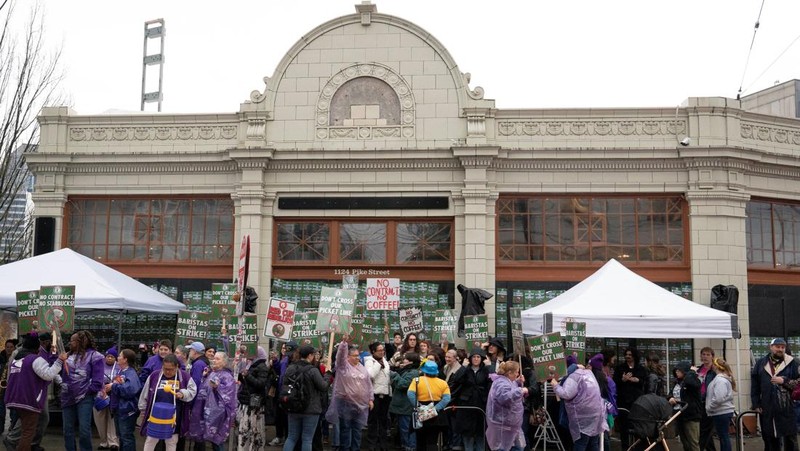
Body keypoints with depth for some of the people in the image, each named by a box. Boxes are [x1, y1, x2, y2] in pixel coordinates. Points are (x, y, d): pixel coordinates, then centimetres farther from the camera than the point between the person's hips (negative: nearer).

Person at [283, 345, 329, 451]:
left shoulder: (290, 368, 0)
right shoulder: (313, 370, -17)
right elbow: (323, 387, -10)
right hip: (311, 409, -5)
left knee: (292, 437, 13)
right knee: (307, 439, 3)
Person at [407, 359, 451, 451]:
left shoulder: (417, 380, -5)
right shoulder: (443, 383, -1)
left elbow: (410, 394, -18)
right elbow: (446, 399, -12)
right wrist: (436, 408, -15)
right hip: (436, 416, 1)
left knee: (421, 442, 15)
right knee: (432, 442, 2)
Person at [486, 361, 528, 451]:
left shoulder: (507, 381, 12)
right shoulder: (502, 383, -21)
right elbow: (505, 398, -38)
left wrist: (518, 383, 11)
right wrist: (520, 391, -29)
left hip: (510, 423, 11)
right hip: (503, 424, -11)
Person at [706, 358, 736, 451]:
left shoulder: (720, 380, -19)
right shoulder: (724, 378, 14)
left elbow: (718, 398, -27)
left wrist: (709, 407, -15)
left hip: (721, 413, -10)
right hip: (723, 412, 10)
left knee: (723, 436, -4)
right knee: (724, 436, 15)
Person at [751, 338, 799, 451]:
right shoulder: (761, 363, 8)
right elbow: (754, 385, 8)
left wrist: (784, 381, -14)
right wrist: (756, 404, 3)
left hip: (787, 409, -2)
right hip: (767, 410, 2)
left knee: (790, 438, 2)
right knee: (770, 441, 12)